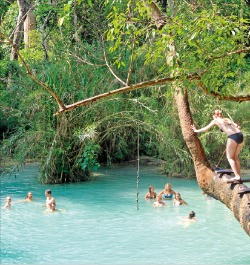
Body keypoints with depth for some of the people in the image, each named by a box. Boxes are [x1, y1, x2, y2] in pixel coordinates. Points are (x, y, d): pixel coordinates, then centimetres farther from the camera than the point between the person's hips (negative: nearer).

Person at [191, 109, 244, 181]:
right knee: (235, 157, 17)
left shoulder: (216, 121, 13)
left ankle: (237, 176, -8)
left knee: (230, 157, 3)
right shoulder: (227, 119, 28)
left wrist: (196, 130, 35)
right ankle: (238, 175, 15)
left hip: (233, 137, -6)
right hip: (240, 135, 6)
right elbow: (236, 126, 15)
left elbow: (205, 128, 23)